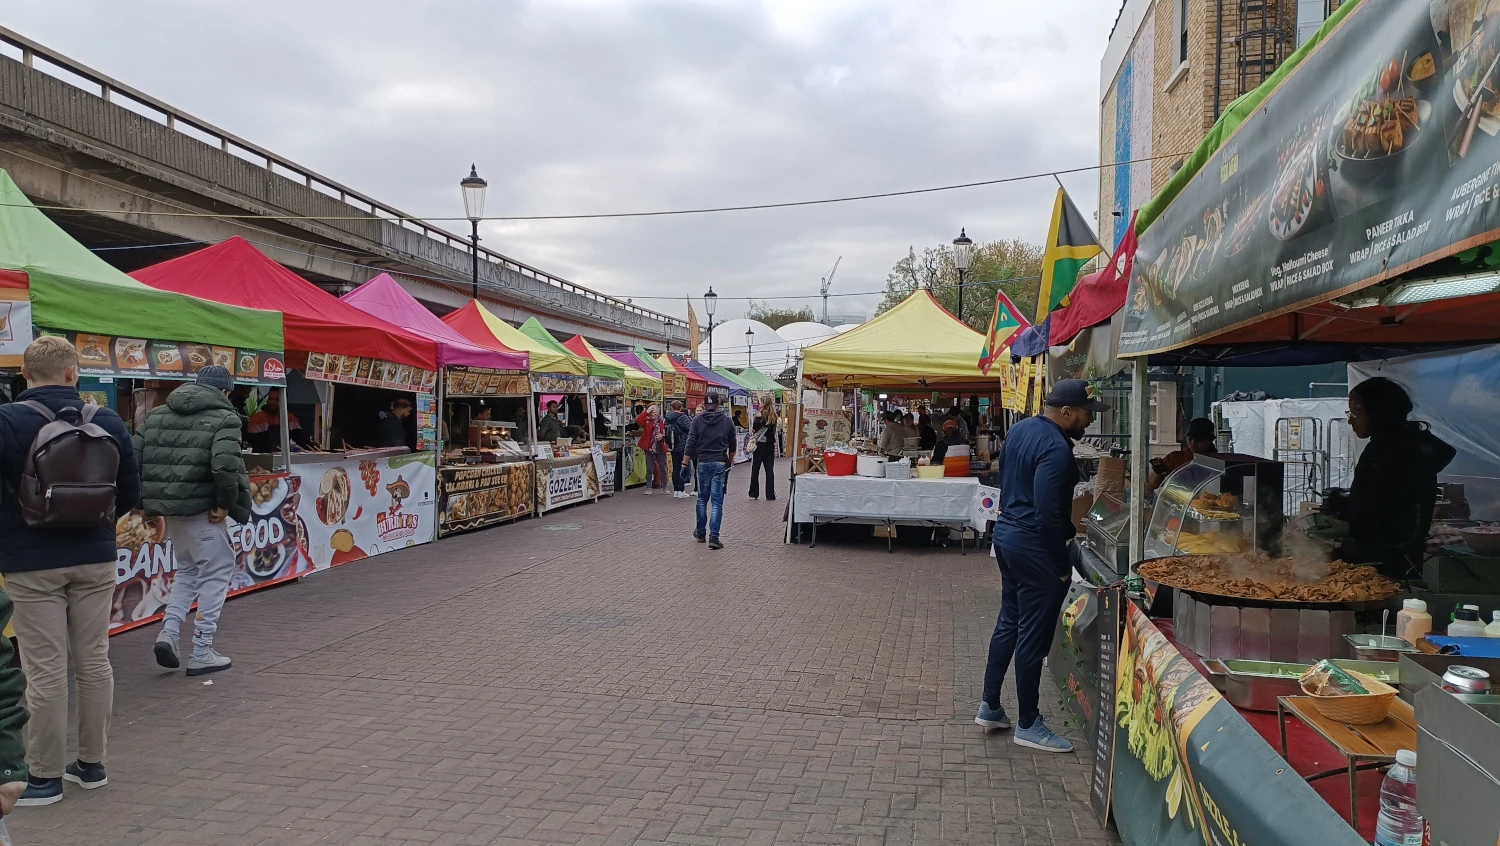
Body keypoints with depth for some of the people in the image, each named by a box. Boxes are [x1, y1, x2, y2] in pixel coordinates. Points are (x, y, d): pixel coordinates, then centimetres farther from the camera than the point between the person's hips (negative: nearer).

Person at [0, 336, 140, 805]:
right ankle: (91, 764, 23)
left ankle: (44, 777, 13)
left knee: (45, 672, 3)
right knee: (94, 662, 12)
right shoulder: (108, 422, 0)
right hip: (94, 559, 4)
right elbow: (130, 494, 5)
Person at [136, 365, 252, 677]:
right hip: (201, 509, -7)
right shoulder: (223, 417, -9)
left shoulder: (158, 414, 13)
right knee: (216, 573, 7)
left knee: (187, 569, 25)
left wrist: (148, 498, 12)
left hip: (167, 507, 7)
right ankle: (202, 653, 9)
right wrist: (227, 503, -11)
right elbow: (225, 465, -24)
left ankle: (169, 632, 10)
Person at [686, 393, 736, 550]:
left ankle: (700, 533, 26)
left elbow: (691, 444, -5)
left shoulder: (697, 420, -1)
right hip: (720, 463, -1)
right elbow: (732, 446, 9)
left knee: (702, 499, 16)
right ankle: (714, 537, -9)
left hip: (703, 462, 1)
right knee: (717, 502, -2)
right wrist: (729, 462, 25)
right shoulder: (727, 421, 1)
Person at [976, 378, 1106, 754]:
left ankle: (990, 706, 28)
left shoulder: (1021, 429, 7)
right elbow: (1048, 513, -25)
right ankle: (1028, 724, 13)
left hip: (1006, 532, 10)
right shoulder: (1056, 448, -22)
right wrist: (1062, 564, -18)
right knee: (1033, 637, 2)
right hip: (1033, 545, -10)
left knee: (1008, 623, 19)